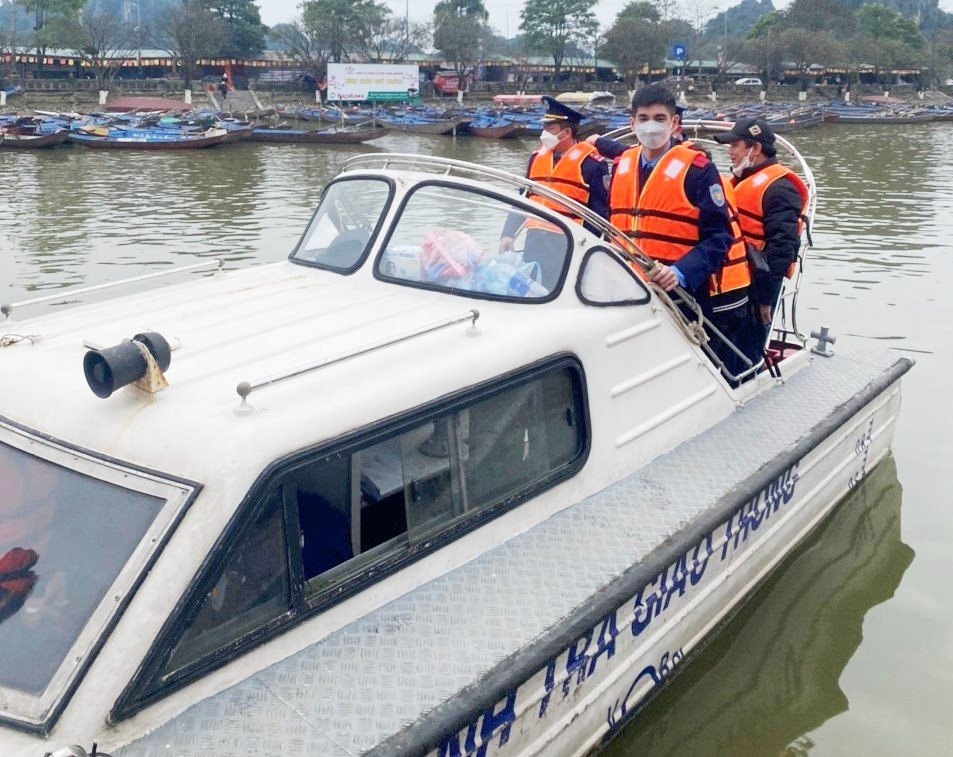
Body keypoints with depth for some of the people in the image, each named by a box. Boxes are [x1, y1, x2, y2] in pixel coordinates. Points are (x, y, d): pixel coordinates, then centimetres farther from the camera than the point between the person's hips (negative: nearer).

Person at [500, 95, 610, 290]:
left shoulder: (590, 162, -6)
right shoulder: (537, 156, 14)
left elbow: (600, 212, -7)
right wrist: (508, 234, 13)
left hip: (567, 244, -6)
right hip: (534, 240, 6)